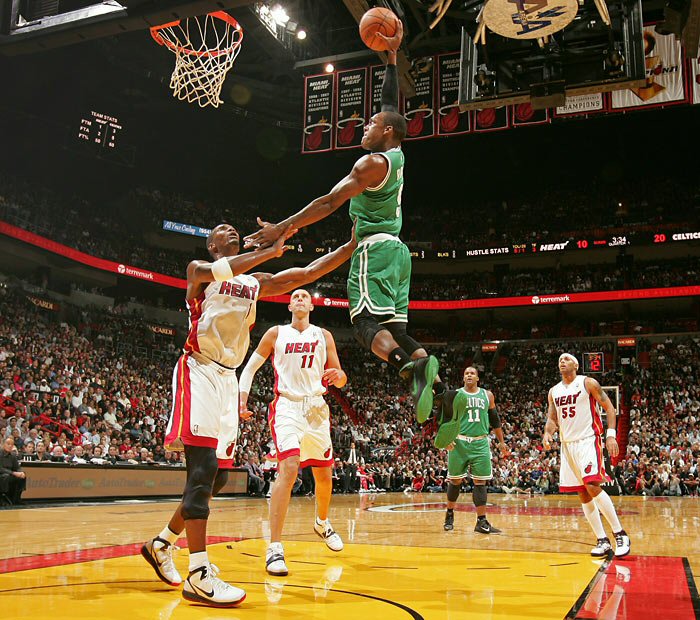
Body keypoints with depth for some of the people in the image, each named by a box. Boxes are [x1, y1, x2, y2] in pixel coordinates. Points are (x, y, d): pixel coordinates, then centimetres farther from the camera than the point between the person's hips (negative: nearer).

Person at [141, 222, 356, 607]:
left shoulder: (256, 282, 17)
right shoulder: (198, 271, 2)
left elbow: (308, 273, 11)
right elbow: (217, 271, -23)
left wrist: (352, 245, 3)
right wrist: (271, 250, -26)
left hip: (228, 378, 7)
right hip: (199, 372, -7)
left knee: (218, 476, 8)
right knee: (203, 468, -18)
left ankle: (161, 545, 24)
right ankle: (199, 575, -17)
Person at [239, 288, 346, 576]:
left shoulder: (323, 336, 9)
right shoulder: (276, 333, 5)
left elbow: (340, 378, 8)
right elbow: (250, 367, 10)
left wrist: (337, 376, -16)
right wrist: (242, 398, -4)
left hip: (316, 407, 4)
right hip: (287, 406, -4)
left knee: (324, 473, 13)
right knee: (289, 468, -23)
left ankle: (322, 523, 42)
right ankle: (275, 548, -22)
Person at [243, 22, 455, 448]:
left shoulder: (373, 162, -9)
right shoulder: (396, 154, 15)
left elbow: (330, 202, -16)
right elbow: (391, 103, 30)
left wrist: (284, 228, -16)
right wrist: (391, 56, 34)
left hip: (375, 248, -9)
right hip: (396, 250, 9)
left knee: (367, 323, -18)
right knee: (394, 328, 5)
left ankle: (411, 368, -42)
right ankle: (443, 392, -8)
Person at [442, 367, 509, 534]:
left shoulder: (487, 395, 10)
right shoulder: (454, 394, 3)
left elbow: (495, 420, 16)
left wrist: (501, 442, 13)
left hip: (481, 444, 2)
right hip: (459, 443, -1)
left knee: (480, 482, -2)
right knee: (455, 481, 5)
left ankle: (482, 522, -1)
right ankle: (450, 514, 24)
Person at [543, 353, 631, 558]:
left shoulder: (588, 383, -2)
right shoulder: (554, 391, 13)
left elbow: (609, 407, -3)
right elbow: (552, 418, 15)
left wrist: (611, 434, -14)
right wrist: (547, 433, -8)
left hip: (588, 440, -6)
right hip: (567, 445, 6)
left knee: (592, 486, -20)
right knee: (582, 494, 3)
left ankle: (620, 534, -10)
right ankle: (602, 540, 9)